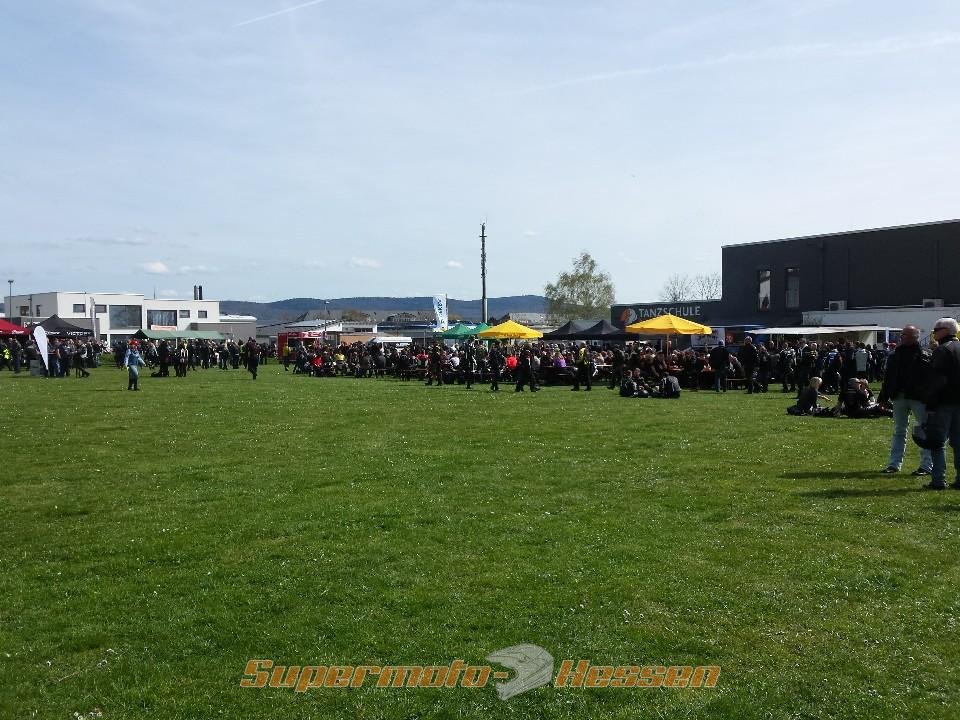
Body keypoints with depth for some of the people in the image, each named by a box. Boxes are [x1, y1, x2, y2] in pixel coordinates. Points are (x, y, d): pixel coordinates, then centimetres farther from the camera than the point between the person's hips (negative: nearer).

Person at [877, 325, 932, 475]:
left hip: (918, 398, -6)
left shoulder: (925, 356, -5)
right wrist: (883, 397, 11)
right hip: (899, 398, 6)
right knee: (898, 431, 11)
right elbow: (888, 378, 14)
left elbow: (931, 379, -11)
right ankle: (894, 464, 16)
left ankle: (927, 466, 7)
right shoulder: (895, 355, 11)